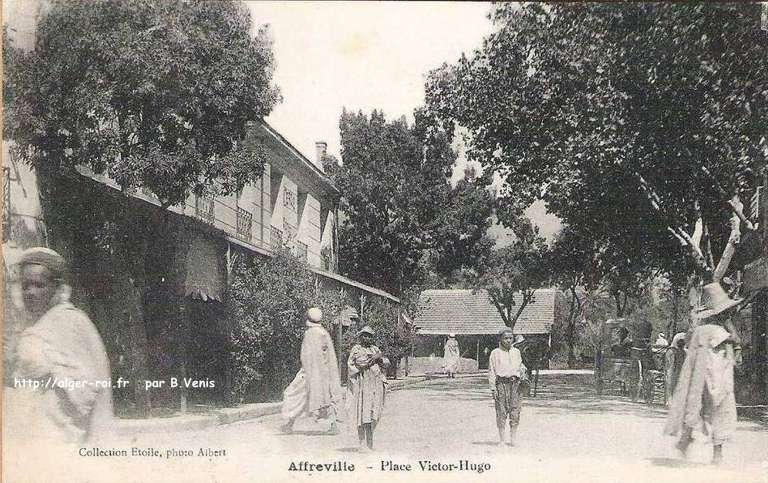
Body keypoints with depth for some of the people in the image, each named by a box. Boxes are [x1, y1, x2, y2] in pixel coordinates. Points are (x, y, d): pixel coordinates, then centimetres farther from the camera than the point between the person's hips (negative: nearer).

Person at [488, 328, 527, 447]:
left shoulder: (516, 352, 14)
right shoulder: (495, 353, 2)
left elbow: (520, 366, 24)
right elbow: (491, 371, 1)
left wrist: (522, 373, 1)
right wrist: (493, 387, -5)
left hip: (514, 383, 3)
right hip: (501, 383, -3)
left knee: (515, 410, -1)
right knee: (501, 411, -1)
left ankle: (513, 438, 7)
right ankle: (501, 440, 7)